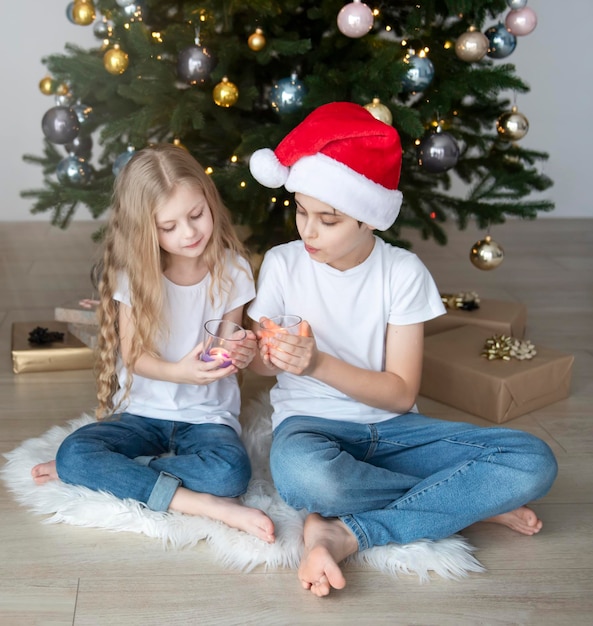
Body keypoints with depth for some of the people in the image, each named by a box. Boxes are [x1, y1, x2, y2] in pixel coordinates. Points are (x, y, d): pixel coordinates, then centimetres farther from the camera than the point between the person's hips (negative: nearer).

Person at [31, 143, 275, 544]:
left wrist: (241, 353, -23)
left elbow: (228, 348, 2)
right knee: (72, 451, -28)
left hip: (208, 415, 0)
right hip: (142, 411, 1)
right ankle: (206, 505, -30)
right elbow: (134, 354, -5)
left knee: (232, 471, -34)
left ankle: (106, 471, -17)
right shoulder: (133, 273, -5)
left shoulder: (231, 269, -4)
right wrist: (178, 372, -26)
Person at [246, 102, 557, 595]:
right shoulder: (283, 264, -4)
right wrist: (266, 355, -23)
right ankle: (467, 499, -15)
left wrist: (318, 364, -23)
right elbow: (261, 364, 2)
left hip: (388, 425, 1)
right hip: (311, 422, -1)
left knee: (534, 461, -21)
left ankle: (344, 534, -24)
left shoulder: (404, 273, -6)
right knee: (302, 474, -41)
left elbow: (402, 392, -8)